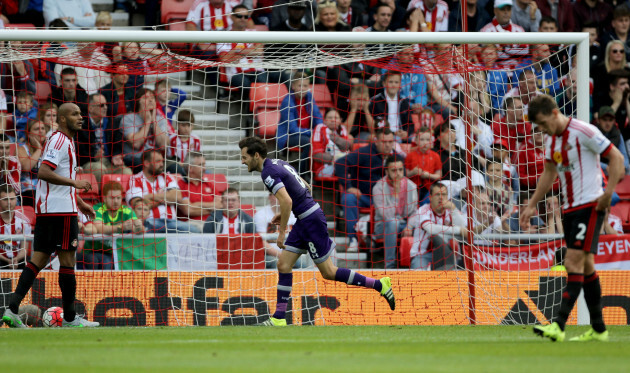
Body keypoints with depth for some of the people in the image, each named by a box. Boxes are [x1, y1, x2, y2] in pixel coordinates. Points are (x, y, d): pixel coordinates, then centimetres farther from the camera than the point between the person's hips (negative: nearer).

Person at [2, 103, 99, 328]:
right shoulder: (60, 141, -11)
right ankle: (70, 318, 1)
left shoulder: (64, 141, 22)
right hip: (61, 209, -10)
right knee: (68, 259, -3)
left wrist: (80, 203, 30)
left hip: (45, 209, 10)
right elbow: (44, 172, -23)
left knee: (39, 259, 5)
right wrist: (74, 182, -22)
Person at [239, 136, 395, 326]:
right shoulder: (279, 163, 13)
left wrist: (282, 232, -19)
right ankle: (279, 318, 6)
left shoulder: (268, 172, -17)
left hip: (311, 221, -10)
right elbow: (306, 188, 22)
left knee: (328, 272, -3)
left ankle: (379, 285, 3)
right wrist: (285, 214, 20)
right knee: (283, 264, 6)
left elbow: (287, 201, -29)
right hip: (304, 220, 10)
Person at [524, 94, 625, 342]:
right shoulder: (552, 140, 11)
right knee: (585, 266, 10)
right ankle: (598, 329, 15)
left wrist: (608, 193, -21)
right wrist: (532, 205, 21)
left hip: (590, 205, -8)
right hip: (569, 208, 8)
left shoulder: (584, 132, -14)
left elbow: (616, 157, -12)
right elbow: (549, 173, 24)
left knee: (574, 263, -16)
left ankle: (559, 325, -24)